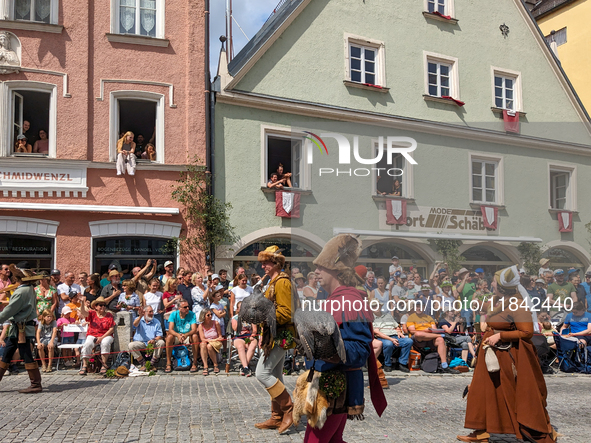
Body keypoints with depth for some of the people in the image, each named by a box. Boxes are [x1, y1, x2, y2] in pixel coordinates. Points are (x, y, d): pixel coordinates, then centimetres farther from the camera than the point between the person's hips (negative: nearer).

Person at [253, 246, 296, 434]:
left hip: (281, 336, -11)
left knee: (262, 373, -12)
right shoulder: (273, 282, 18)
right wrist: (265, 335, 19)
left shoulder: (282, 282, -15)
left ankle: (289, 409, -4)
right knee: (275, 376, 13)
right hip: (277, 336, 11)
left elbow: (286, 313, -22)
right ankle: (277, 418, 20)